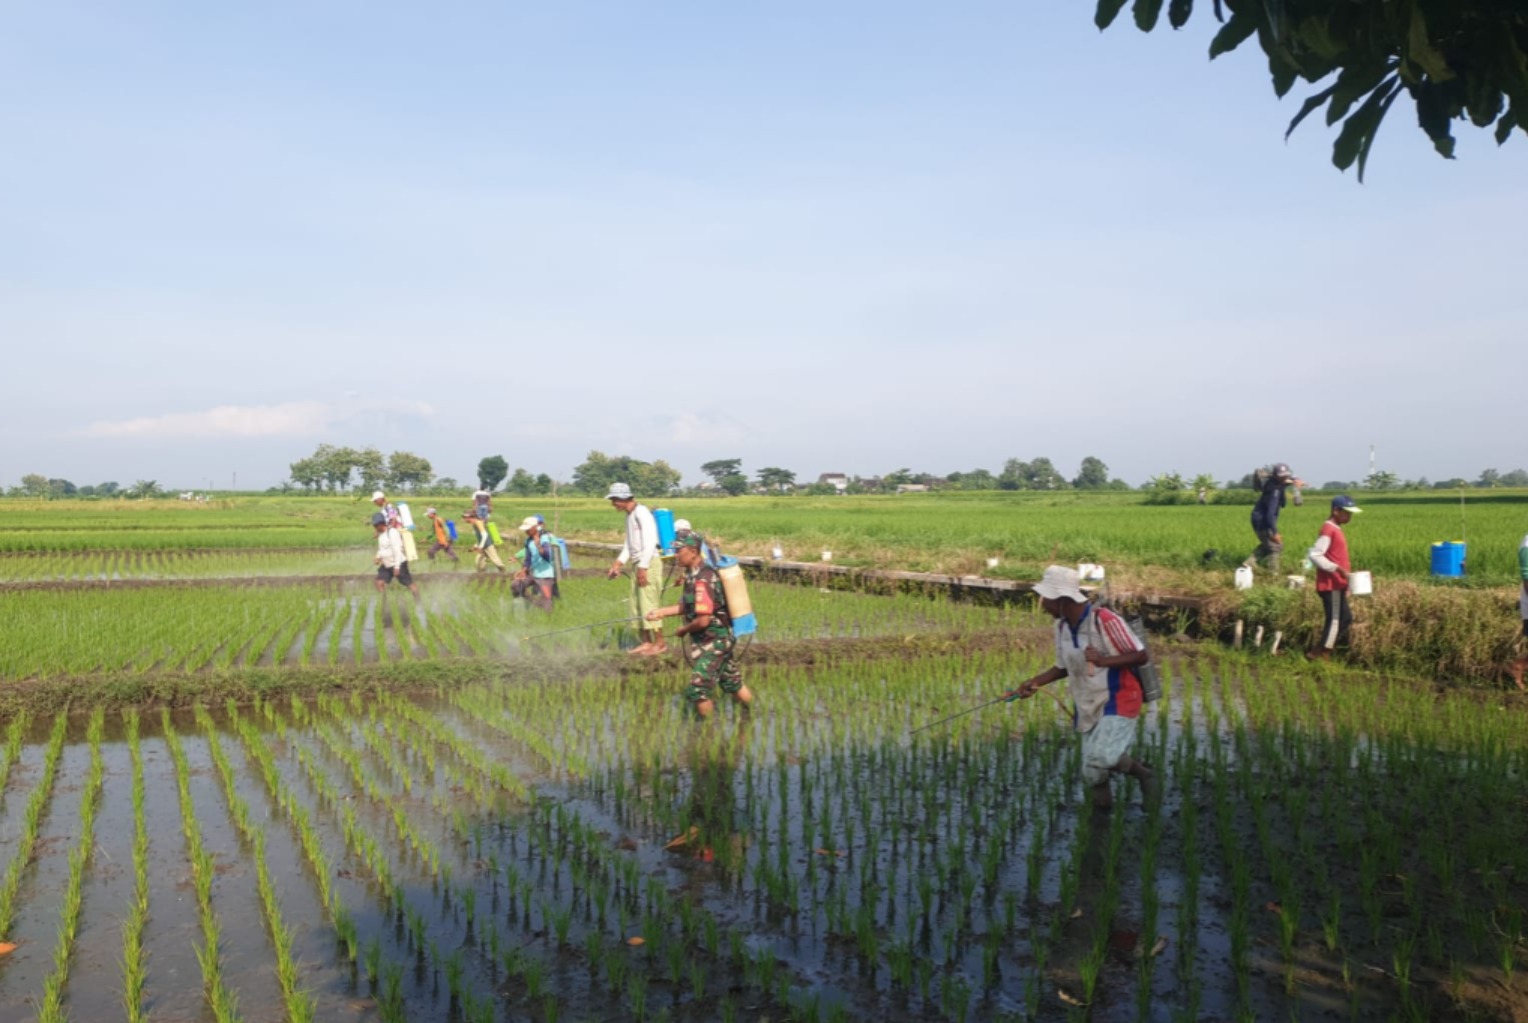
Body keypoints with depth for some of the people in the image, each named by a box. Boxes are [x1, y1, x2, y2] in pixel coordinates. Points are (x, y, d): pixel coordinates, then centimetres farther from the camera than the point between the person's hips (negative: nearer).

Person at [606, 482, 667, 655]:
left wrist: (643, 567, -21)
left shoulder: (642, 513, -14)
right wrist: (618, 562, 14)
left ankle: (660, 643, -2)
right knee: (637, 604, 11)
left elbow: (649, 543, -20)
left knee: (648, 604, -8)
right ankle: (646, 641, 18)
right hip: (637, 563, 10)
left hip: (648, 563, -10)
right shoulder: (629, 515, 15)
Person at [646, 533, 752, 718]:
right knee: (734, 685, 20)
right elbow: (688, 606, 17)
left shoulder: (702, 580, -24)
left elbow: (703, 620, -26)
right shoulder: (695, 574, 6)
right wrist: (661, 612, 6)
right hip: (722, 639, 10)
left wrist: (683, 630, -8)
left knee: (697, 691, -5)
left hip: (713, 642, -10)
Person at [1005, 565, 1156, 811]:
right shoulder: (1061, 627, 0)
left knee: (1102, 757, -27)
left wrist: (1103, 661, -31)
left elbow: (1140, 656, -17)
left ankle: (1143, 774, 1)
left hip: (1117, 702, -7)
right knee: (1092, 774, 9)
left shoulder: (1105, 620, -22)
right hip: (1088, 707, 7)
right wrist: (1035, 682, 2)